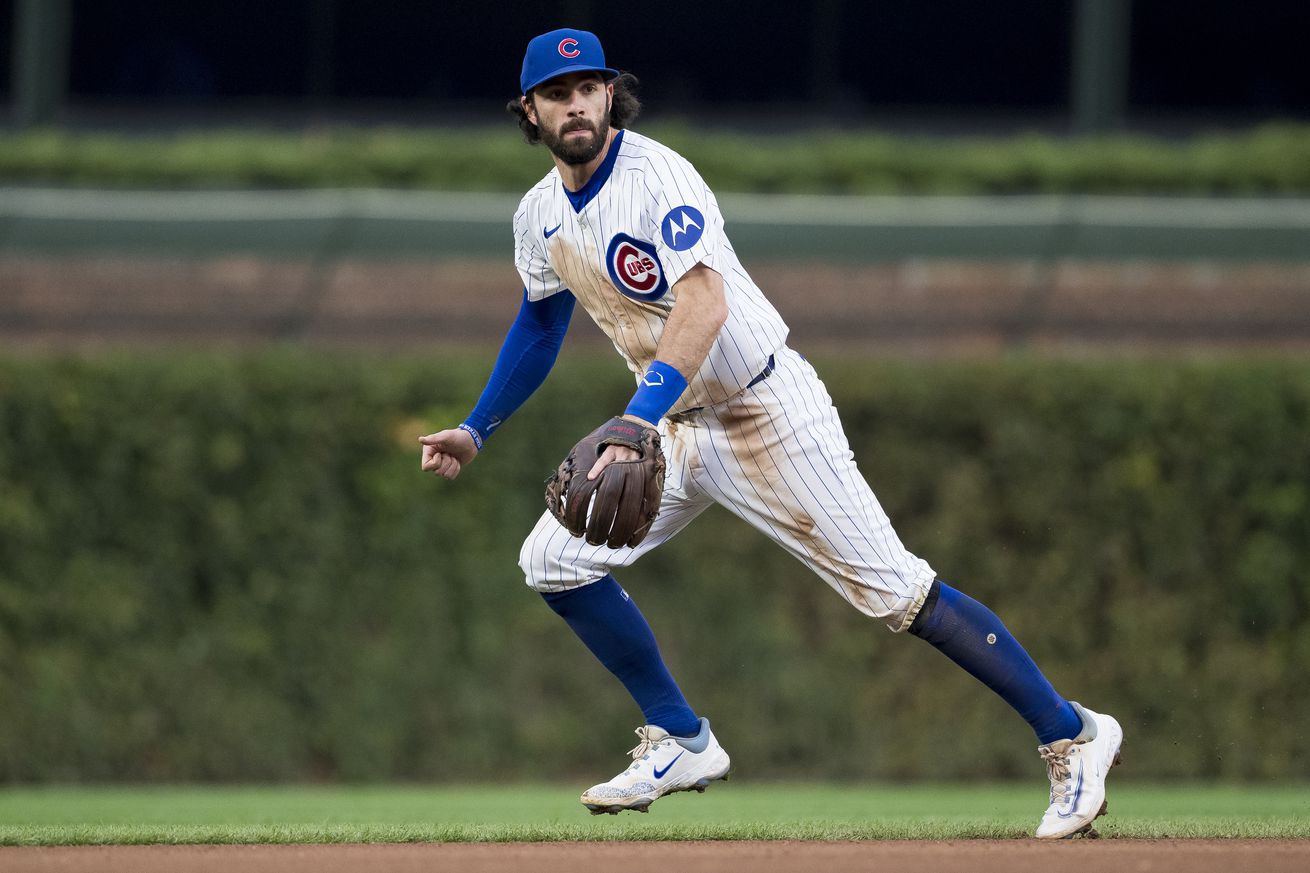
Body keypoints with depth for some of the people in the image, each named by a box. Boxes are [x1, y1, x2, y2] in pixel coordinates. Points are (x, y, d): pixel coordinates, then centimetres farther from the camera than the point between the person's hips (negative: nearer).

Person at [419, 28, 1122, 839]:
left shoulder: (657, 179, -22)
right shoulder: (541, 215, 3)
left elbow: (704, 306, -37)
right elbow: (540, 324, 23)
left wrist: (636, 424, -48)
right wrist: (477, 431, 20)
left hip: (768, 409, -8)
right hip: (678, 425, 8)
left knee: (897, 590, -11)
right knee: (554, 557, -2)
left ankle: (1072, 735, -5)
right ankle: (682, 742, 11)